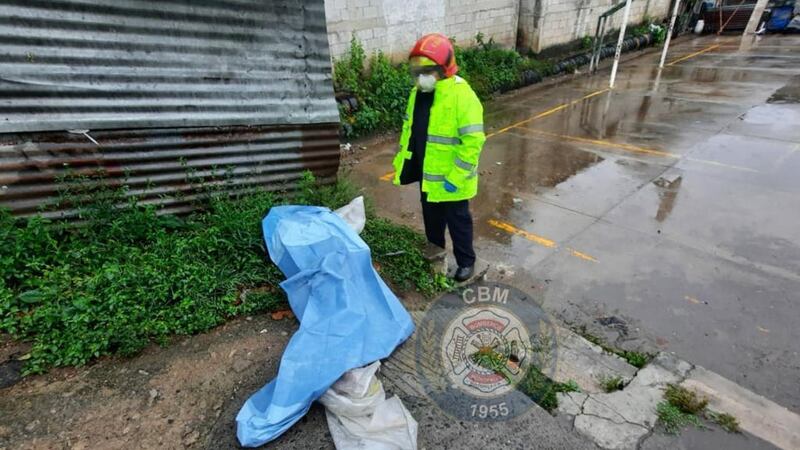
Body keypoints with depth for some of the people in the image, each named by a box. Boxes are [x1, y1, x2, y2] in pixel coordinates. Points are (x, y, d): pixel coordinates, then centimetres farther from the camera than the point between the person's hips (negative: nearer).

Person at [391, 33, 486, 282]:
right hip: (427, 174, 7)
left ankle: (466, 261, 32)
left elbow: (473, 141, -24)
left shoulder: (462, 96, -22)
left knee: (457, 221, 10)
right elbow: (409, 129, 13)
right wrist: (402, 161, 10)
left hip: (451, 179, -7)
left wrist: (456, 177, -25)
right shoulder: (418, 92, 3)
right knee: (431, 219, 24)